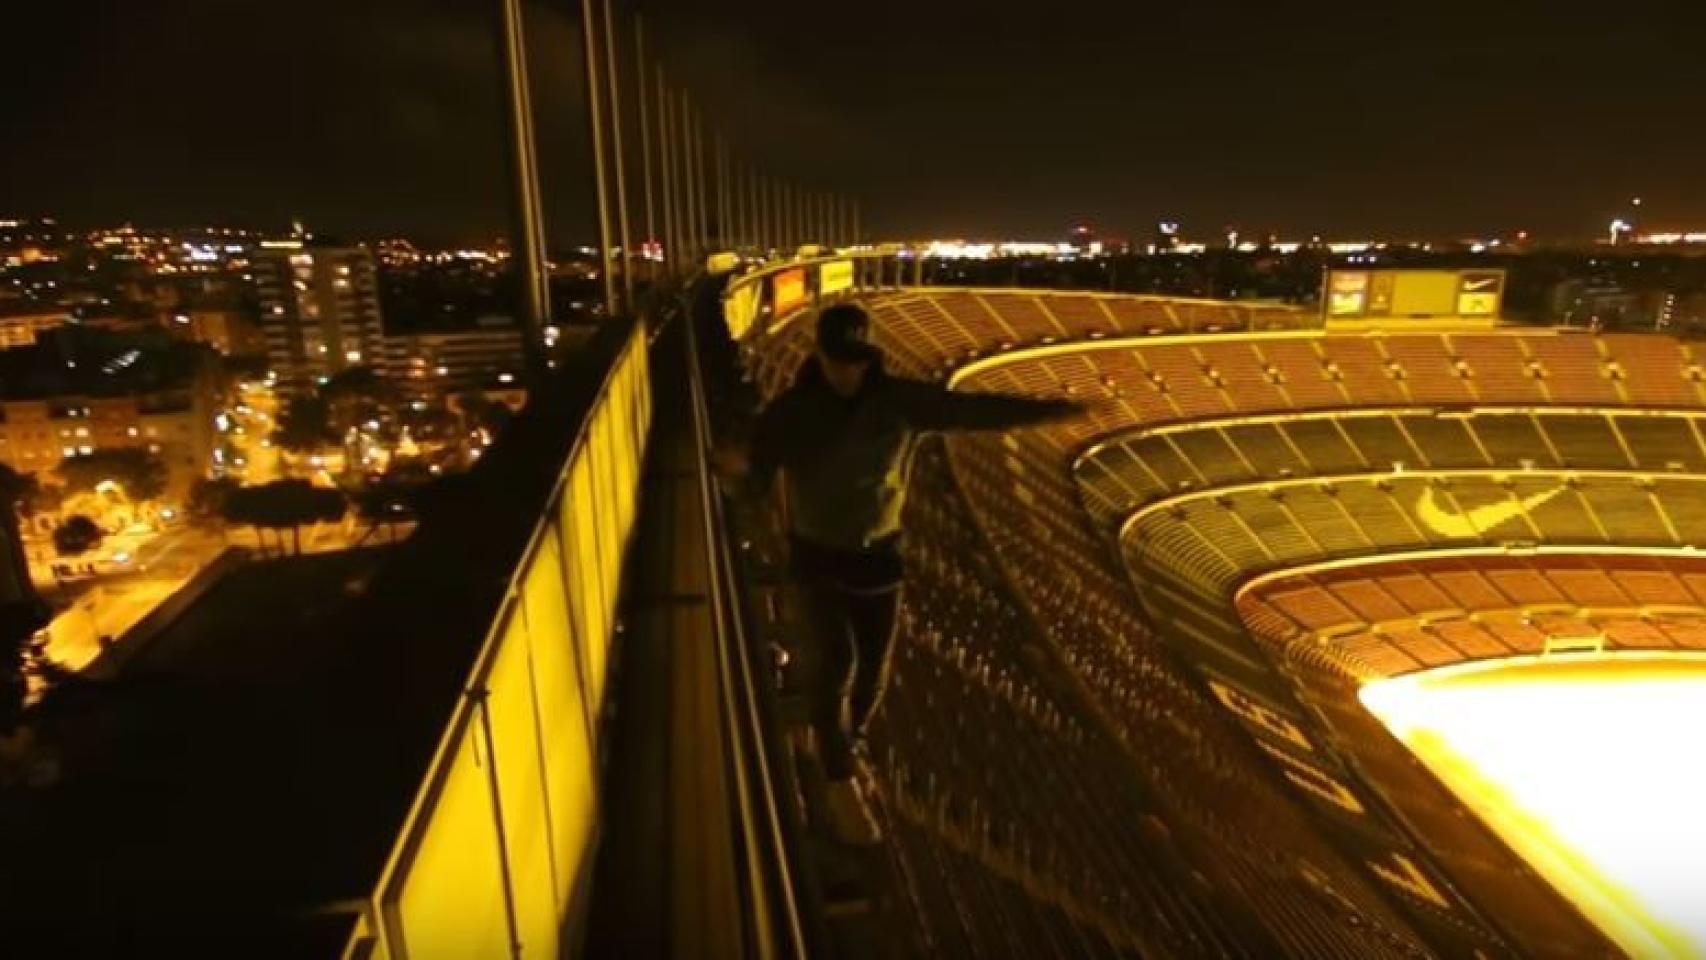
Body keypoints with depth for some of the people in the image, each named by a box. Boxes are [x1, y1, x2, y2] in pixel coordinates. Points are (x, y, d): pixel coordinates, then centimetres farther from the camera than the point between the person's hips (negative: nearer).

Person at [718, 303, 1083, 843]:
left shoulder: (898, 401, -14)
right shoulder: (788, 412, -15)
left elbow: (973, 409, -18)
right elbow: (756, 488, -17)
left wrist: (1042, 411, -28)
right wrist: (740, 469, -41)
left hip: (878, 554, 2)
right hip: (817, 554, -2)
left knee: (873, 668, 11)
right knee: (837, 660, -14)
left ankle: (849, 747, 43)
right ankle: (841, 781, 8)